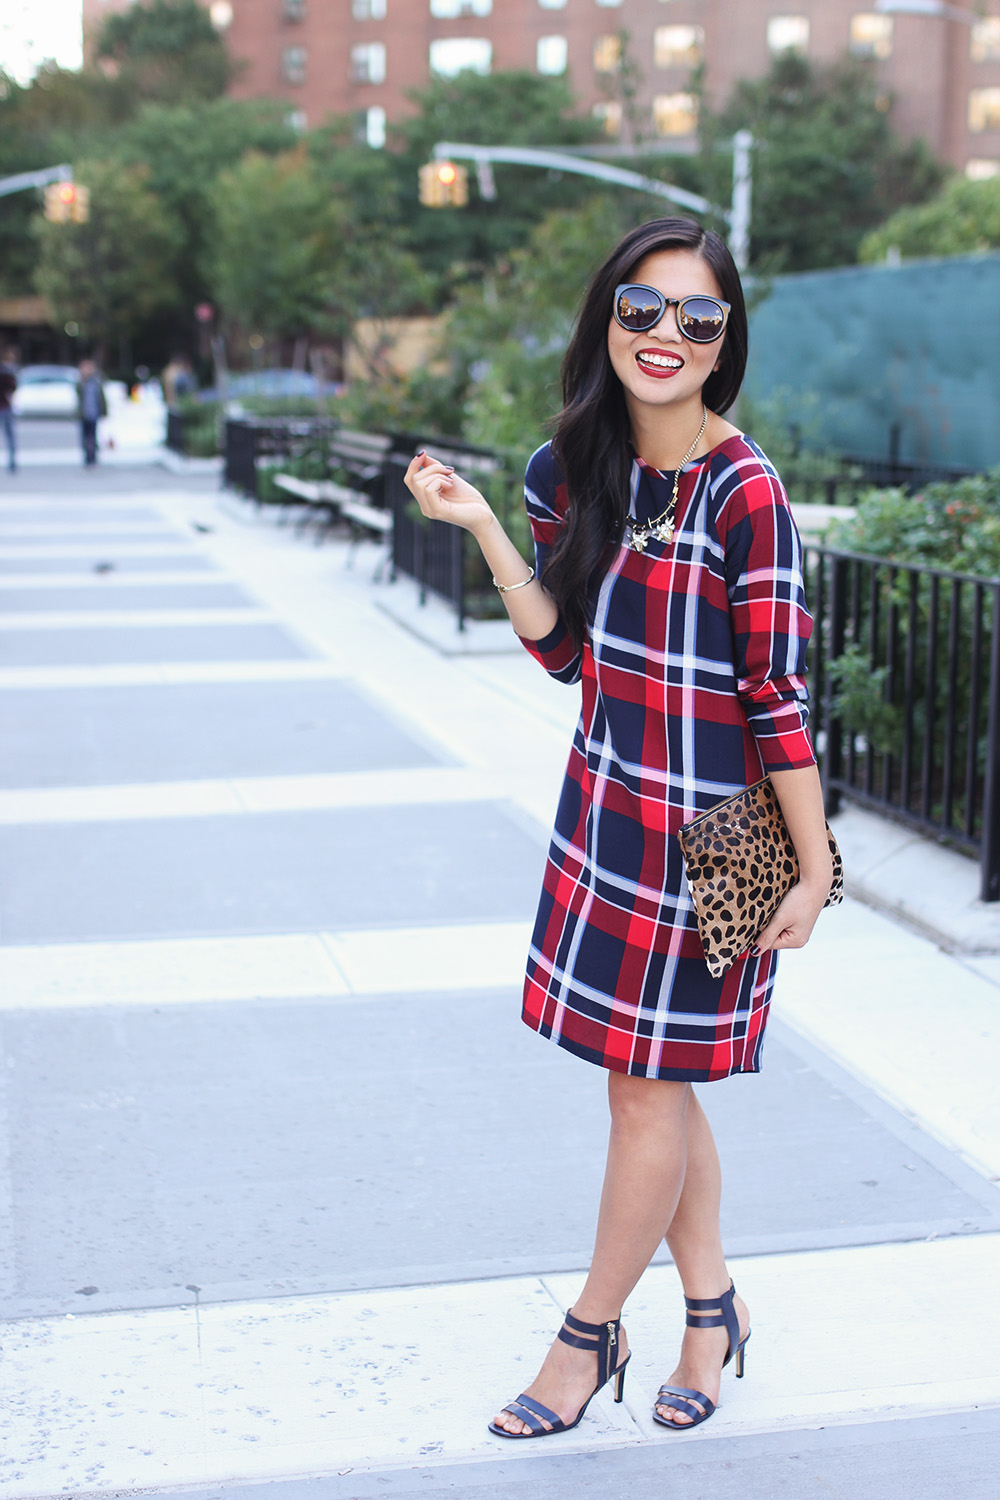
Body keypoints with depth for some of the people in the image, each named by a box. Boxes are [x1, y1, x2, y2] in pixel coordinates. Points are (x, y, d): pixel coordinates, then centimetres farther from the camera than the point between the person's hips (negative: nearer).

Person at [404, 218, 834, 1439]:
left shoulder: (745, 493, -18)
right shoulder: (578, 469, 3)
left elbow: (779, 696, -16)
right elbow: (563, 649, 6)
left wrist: (813, 875, -13)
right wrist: (480, 526, -2)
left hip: (709, 827, -7)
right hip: (605, 807, 7)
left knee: (650, 1092, 7)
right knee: (652, 1077, 16)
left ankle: (591, 1336, 26)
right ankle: (711, 1310, 35)